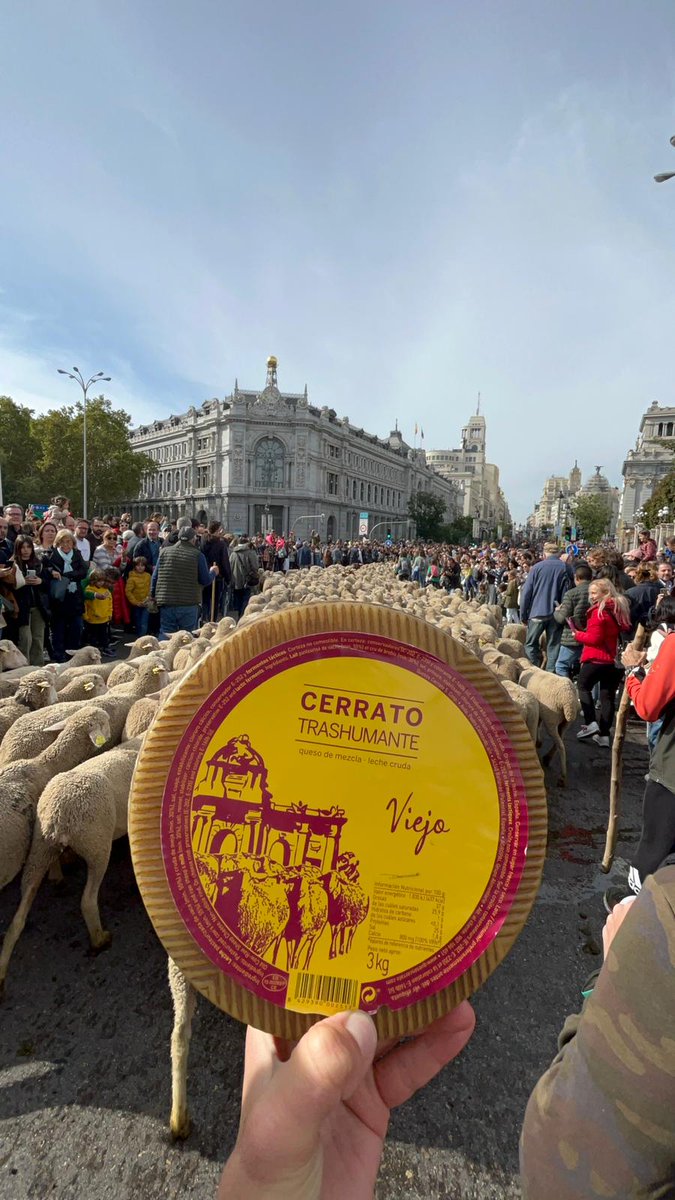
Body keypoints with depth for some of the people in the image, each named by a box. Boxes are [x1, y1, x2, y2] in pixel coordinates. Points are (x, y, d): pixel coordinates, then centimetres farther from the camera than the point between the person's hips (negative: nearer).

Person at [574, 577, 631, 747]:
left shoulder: (599, 611, -13)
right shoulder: (621, 609, 11)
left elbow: (594, 638, -17)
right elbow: (624, 632, 19)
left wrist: (577, 634, -3)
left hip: (598, 658, -7)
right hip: (616, 660, 7)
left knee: (583, 686, 12)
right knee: (608, 696, 10)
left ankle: (591, 724, 0)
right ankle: (604, 734, 12)